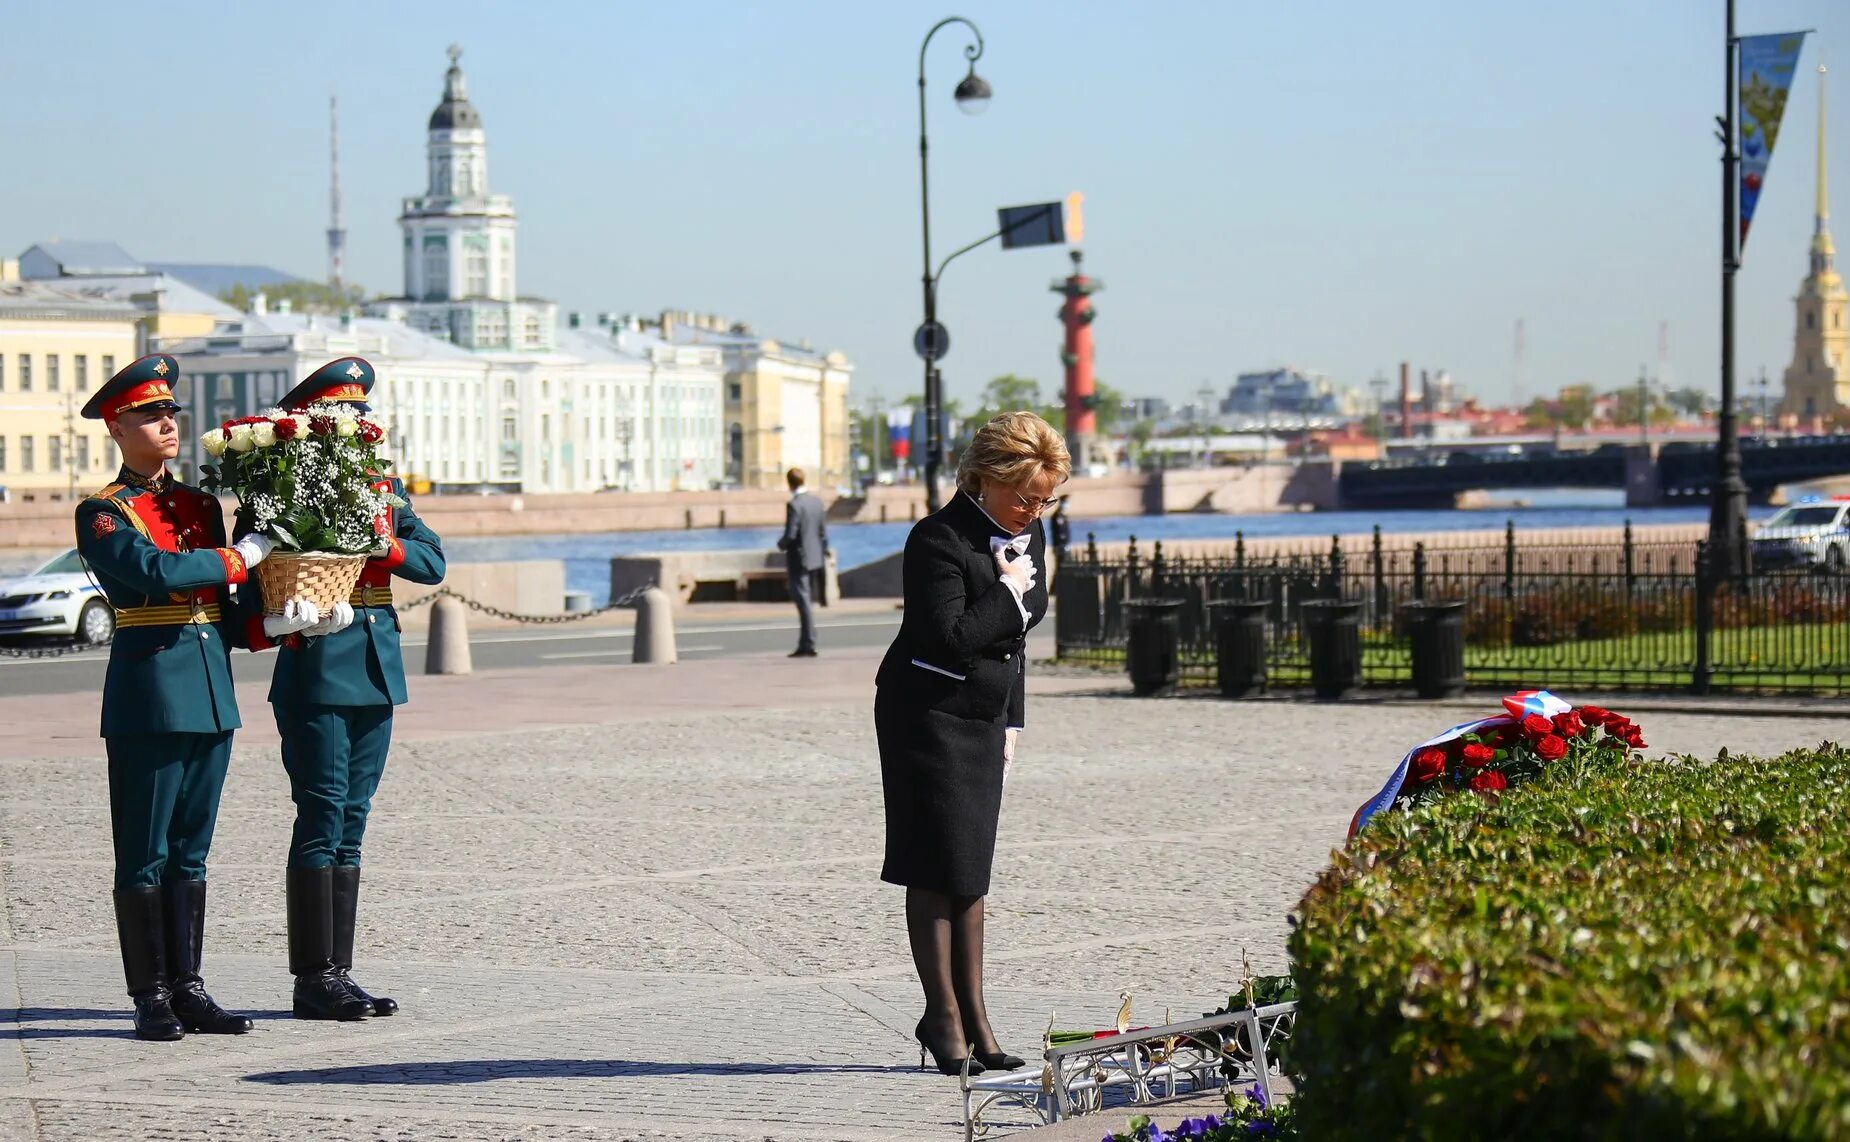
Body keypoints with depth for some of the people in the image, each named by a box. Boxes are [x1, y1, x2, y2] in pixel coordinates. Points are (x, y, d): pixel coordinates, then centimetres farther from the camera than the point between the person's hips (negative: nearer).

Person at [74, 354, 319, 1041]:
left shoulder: (201, 506, 17)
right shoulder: (102, 513, -3)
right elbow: (154, 572, -21)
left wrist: (270, 625, -1)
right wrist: (238, 561, -10)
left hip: (212, 690, 7)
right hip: (148, 688, -6)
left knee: (190, 851, 10)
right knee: (144, 855, -1)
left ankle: (188, 990, 14)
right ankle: (152, 999, 3)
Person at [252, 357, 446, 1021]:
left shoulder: (383, 483, 14)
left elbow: (432, 562, 9)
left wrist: (383, 544, -9)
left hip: (377, 668, 6)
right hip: (317, 666, -6)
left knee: (349, 827, 9)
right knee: (322, 820, -6)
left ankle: (338, 973, 13)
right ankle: (314, 980, -2)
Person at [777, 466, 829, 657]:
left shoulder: (794, 505, -18)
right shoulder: (817, 502, 6)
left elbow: (790, 534, -21)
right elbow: (823, 532, 10)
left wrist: (781, 544, -1)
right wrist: (823, 554, 19)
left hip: (799, 559, -8)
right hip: (815, 559, 8)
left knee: (804, 602, -5)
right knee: (807, 602, 15)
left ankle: (808, 646, -6)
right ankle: (805, 644, 19)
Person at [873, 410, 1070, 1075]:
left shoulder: (1026, 535, 7)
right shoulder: (940, 539, -19)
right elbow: (950, 639, -28)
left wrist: (1011, 720, 16)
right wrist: (1009, 591, -19)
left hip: (983, 720, 8)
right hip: (927, 715, -8)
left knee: (971, 869, 10)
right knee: (938, 869, -4)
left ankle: (972, 1015, 13)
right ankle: (942, 1013, 5)